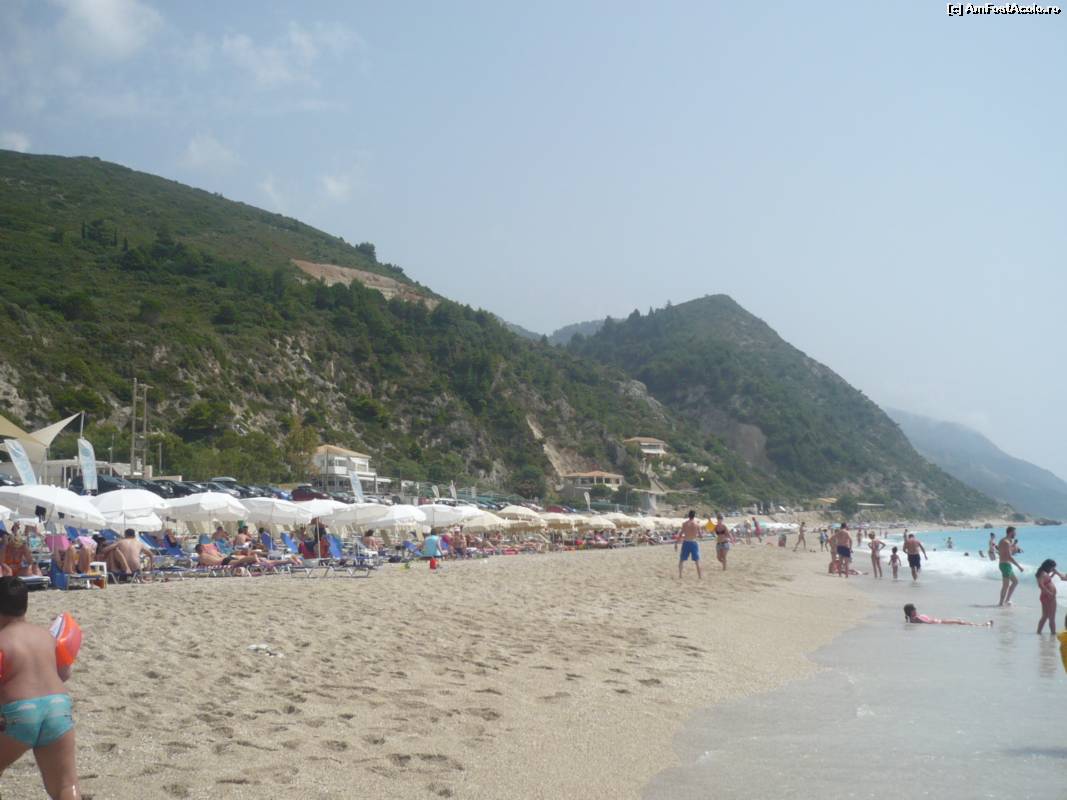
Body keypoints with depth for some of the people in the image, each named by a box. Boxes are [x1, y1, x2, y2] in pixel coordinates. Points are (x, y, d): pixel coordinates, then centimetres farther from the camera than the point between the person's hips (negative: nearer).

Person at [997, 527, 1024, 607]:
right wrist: (1019, 566, -19)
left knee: (1015, 581, 19)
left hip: (1002, 564, 10)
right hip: (1006, 565, -10)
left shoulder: (1001, 541, 14)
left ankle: (1007, 600, 18)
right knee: (1006, 585, -3)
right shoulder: (1007, 542, -18)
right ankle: (1001, 603, 1)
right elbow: (1009, 557, -23)